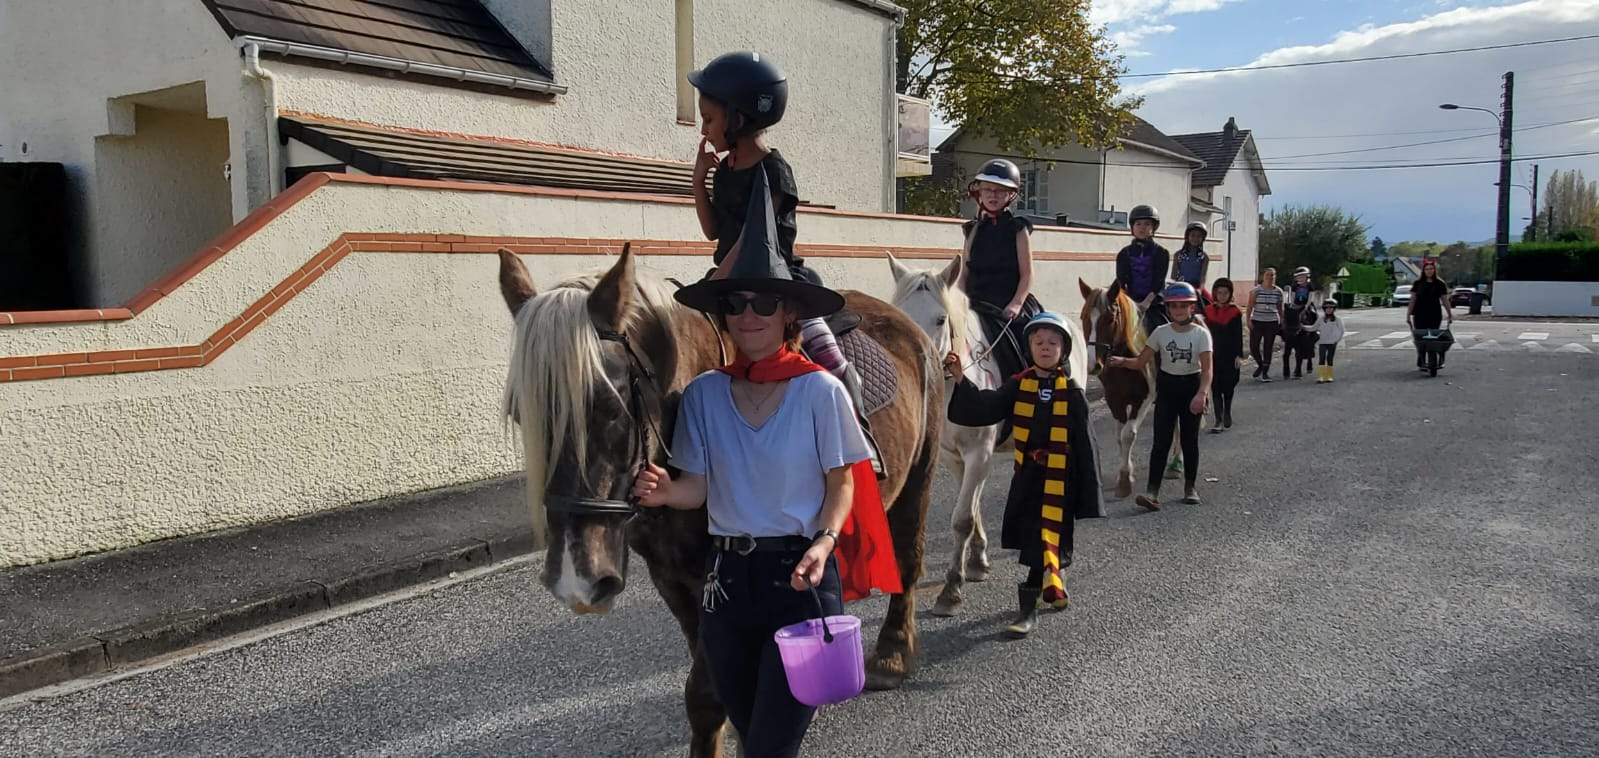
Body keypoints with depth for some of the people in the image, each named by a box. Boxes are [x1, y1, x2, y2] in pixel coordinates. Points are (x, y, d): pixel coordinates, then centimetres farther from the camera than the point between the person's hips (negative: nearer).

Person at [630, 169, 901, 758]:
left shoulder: (820, 389, -9)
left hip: (803, 577, -4)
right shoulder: (704, 394, 0)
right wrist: (664, 492, -17)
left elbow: (842, 482, -3)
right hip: (726, 577, 4)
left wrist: (823, 544, -19)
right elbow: (698, 486, 4)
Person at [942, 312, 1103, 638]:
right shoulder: (1019, 386, 2)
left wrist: (1089, 491, -4)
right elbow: (985, 408, -9)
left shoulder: (1072, 392, -6)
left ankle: (1028, 608, -2)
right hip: (1027, 474, 4)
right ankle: (1053, 581, 42)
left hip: (1059, 477, -4)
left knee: (1045, 536, -6)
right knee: (1030, 535, 15)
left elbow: (1084, 442, -4)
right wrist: (960, 378, -22)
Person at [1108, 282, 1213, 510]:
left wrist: (1201, 393, -30)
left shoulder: (1201, 334, -7)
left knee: (1190, 440, 9)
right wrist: (1123, 361, -18)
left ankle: (1190, 486, 24)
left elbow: (1207, 369, -15)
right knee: (1161, 440, -6)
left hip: (1191, 386, -1)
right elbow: (1140, 362, 2)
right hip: (1167, 386, 1)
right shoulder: (1161, 333, -1)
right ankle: (1152, 490, -11)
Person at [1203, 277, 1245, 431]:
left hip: (1230, 355, -2)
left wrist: (1239, 356, -8)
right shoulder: (1209, 311, 3)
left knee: (1228, 385, 8)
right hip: (1213, 354, 2)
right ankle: (1218, 420, 1)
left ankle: (1227, 413, 30)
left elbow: (1239, 336, -3)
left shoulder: (1235, 312, -3)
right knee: (1216, 387, -1)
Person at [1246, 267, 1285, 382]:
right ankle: (1260, 365, 25)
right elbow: (1250, 306, -1)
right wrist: (1248, 320, -8)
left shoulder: (1278, 292, 5)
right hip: (1257, 322, -1)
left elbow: (1280, 308, 14)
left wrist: (1282, 321, 12)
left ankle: (1265, 372, 11)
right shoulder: (1256, 290, -2)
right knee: (1253, 347, -2)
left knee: (1268, 348, 1)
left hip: (1272, 322, 1)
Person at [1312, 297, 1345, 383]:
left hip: (1332, 343, -1)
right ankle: (1321, 377, -11)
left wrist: (1338, 339, 1)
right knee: (1321, 359, -8)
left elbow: (1341, 330, 6)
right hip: (1322, 342, 1)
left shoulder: (1337, 319, 0)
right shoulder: (1321, 319, 3)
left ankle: (1329, 377, 12)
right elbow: (1314, 328, 8)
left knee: (1329, 359, 5)